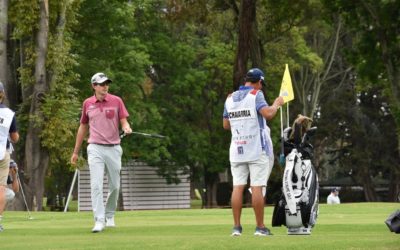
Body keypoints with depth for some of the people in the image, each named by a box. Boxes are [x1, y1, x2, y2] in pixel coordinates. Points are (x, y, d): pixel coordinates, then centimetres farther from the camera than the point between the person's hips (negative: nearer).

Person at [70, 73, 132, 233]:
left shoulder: (116, 101, 1)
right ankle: (99, 220, -16)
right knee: (96, 185, -13)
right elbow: (83, 127, 16)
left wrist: (127, 128, -27)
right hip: (95, 149, 0)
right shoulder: (87, 104, 6)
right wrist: (76, 152, 18)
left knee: (114, 185, 8)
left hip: (113, 148, 0)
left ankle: (109, 216, 29)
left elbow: (124, 122, -1)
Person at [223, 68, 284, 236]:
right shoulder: (256, 95, -7)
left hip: (237, 151, 5)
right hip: (257, 150, -5)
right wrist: (276, 104, -3)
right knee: (257, 187, -3)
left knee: (238, 186, 3)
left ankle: (236, 227, -1)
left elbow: (226, 125, 17)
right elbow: (267, 113, -22)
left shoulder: (230, 98, 11)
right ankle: (260, 227, -2)